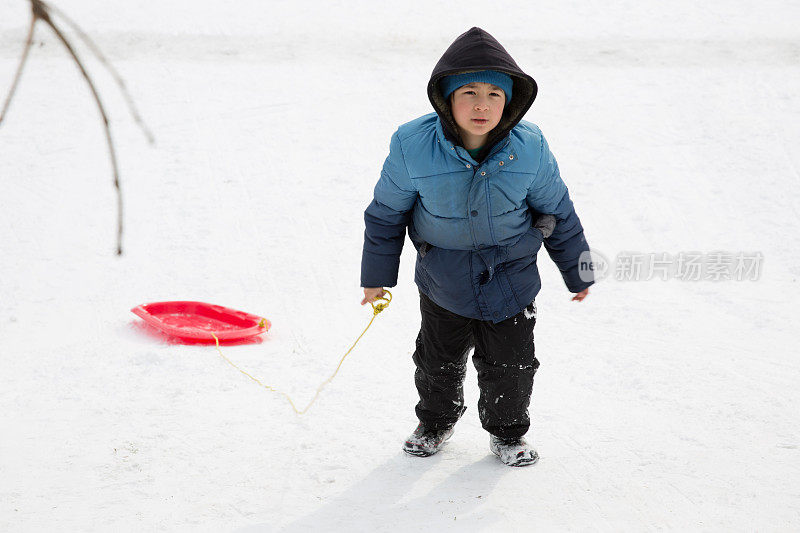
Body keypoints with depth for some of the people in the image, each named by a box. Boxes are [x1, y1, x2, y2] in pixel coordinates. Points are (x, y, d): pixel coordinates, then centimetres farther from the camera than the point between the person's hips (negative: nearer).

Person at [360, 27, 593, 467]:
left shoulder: (529, 148, -18)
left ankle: (507, 432, 37)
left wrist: (577, 272, 7)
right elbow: (386, 211, -5)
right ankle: (435, 421, 46)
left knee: (510, 365, 10)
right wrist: (376, 275, 3)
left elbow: (557, 211, -2)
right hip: (443, 277, 0)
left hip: (509, 274, 0)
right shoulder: (413, 145, -21)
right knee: (438, 360, 18)